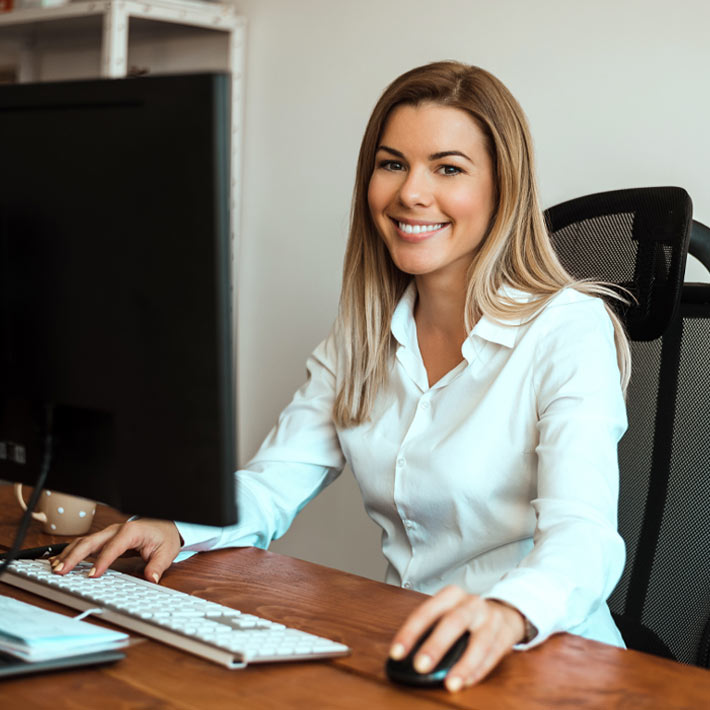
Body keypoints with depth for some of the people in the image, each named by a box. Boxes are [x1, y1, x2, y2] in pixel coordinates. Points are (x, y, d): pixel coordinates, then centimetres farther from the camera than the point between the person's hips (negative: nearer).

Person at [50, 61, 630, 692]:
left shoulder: (570, 331, -10)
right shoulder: (362, 335, 10)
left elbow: (581, 533, -24)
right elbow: (272, 484, 5)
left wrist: (507, 612, -47)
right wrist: (175, 527, -17)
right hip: (407, 655, 5)